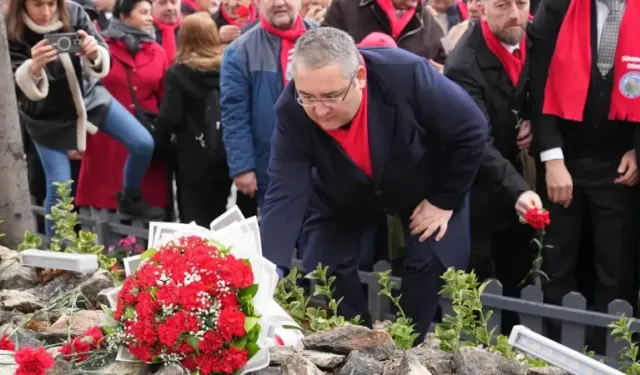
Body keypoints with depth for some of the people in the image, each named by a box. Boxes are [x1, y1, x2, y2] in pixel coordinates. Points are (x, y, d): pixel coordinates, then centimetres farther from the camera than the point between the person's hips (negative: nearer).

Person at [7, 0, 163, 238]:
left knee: (144, 144, -5)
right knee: (58, 187, -4)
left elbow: (102, 61, -17)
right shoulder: (11, 33, -23)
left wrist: (94, 54, -41)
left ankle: (129, 199, 23)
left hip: (88, 96, 3)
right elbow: (18, 87, -28)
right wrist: (34, 67, -50)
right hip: (47, 116, -3)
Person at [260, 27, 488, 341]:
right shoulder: (291, 112, -34)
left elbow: (471, 130, -25)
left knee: (434, 263, -8)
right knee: (323, 269, -4)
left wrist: (443, 200, -17)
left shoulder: (408, 75, -40)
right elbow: (285, 196, -35)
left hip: (426, 185, -1)